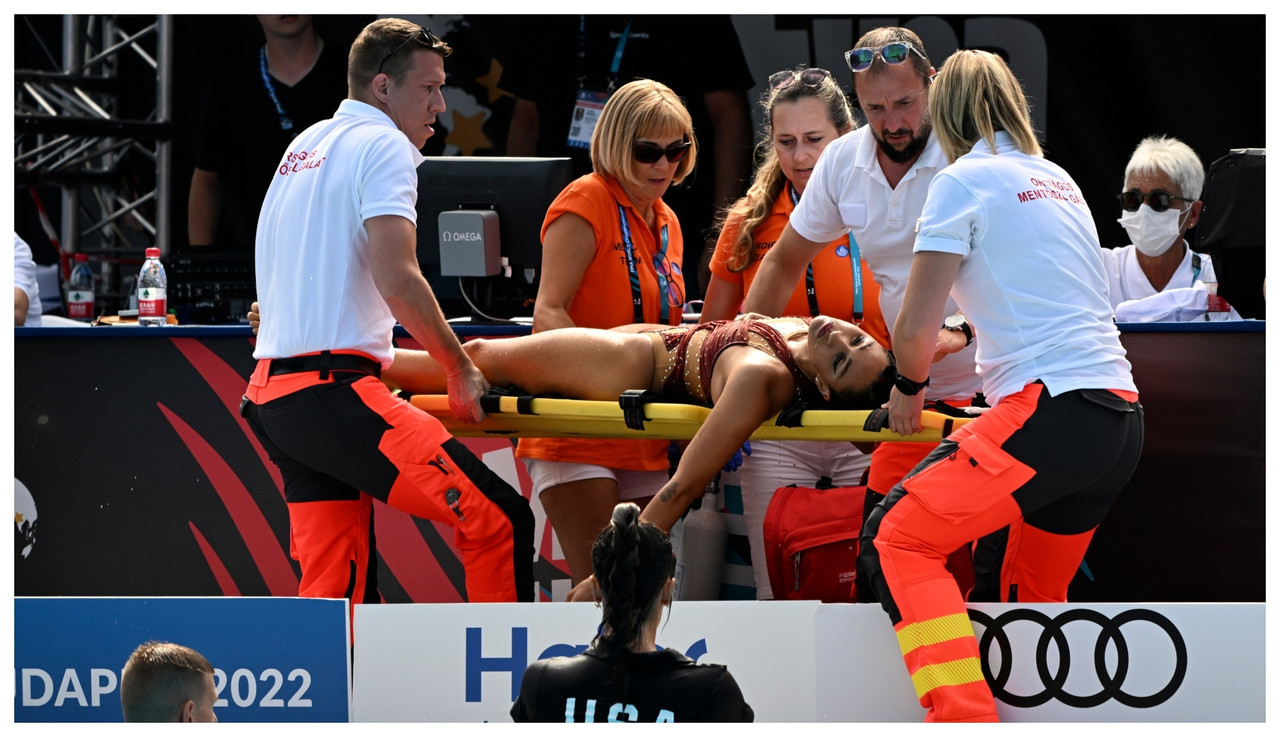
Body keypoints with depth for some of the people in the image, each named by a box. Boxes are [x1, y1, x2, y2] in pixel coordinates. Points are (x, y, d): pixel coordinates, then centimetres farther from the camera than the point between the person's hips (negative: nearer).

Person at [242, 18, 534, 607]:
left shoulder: (305, 146, 23)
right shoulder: (383, 145, -4)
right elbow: (397, 278, -17)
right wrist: (460, 370, -7)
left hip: (271, 395, 10)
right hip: (333, 393, -10)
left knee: (332, 585, 7)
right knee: (499, 520, -13)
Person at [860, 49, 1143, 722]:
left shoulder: (962, 181, 0)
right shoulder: (1058, 180, 22)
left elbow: (917, 325, -4)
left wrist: (908, 389, 16)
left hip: (1052, 410, -8)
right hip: (1123, 422, 8)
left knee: (895, 537, -5)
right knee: (1032, 599, 21)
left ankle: (963, 718, -20)